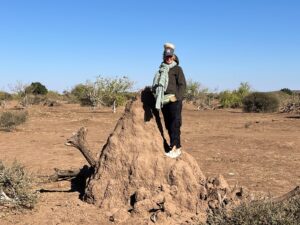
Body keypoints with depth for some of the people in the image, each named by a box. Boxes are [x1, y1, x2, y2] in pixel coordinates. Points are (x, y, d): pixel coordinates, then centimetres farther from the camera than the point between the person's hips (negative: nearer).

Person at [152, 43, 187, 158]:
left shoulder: (177, 69, 3)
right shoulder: (161, 70, 19)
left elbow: (182, 84, -5)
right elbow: (157, 85, 24)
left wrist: (177, 97, -15)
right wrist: (157, 97, 13)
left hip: (174, 100, -6)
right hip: (164, 101, 6)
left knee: (175, 125, -10)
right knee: (168, 125, 7)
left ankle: (174, 148, -12)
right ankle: (178, 147, 15)